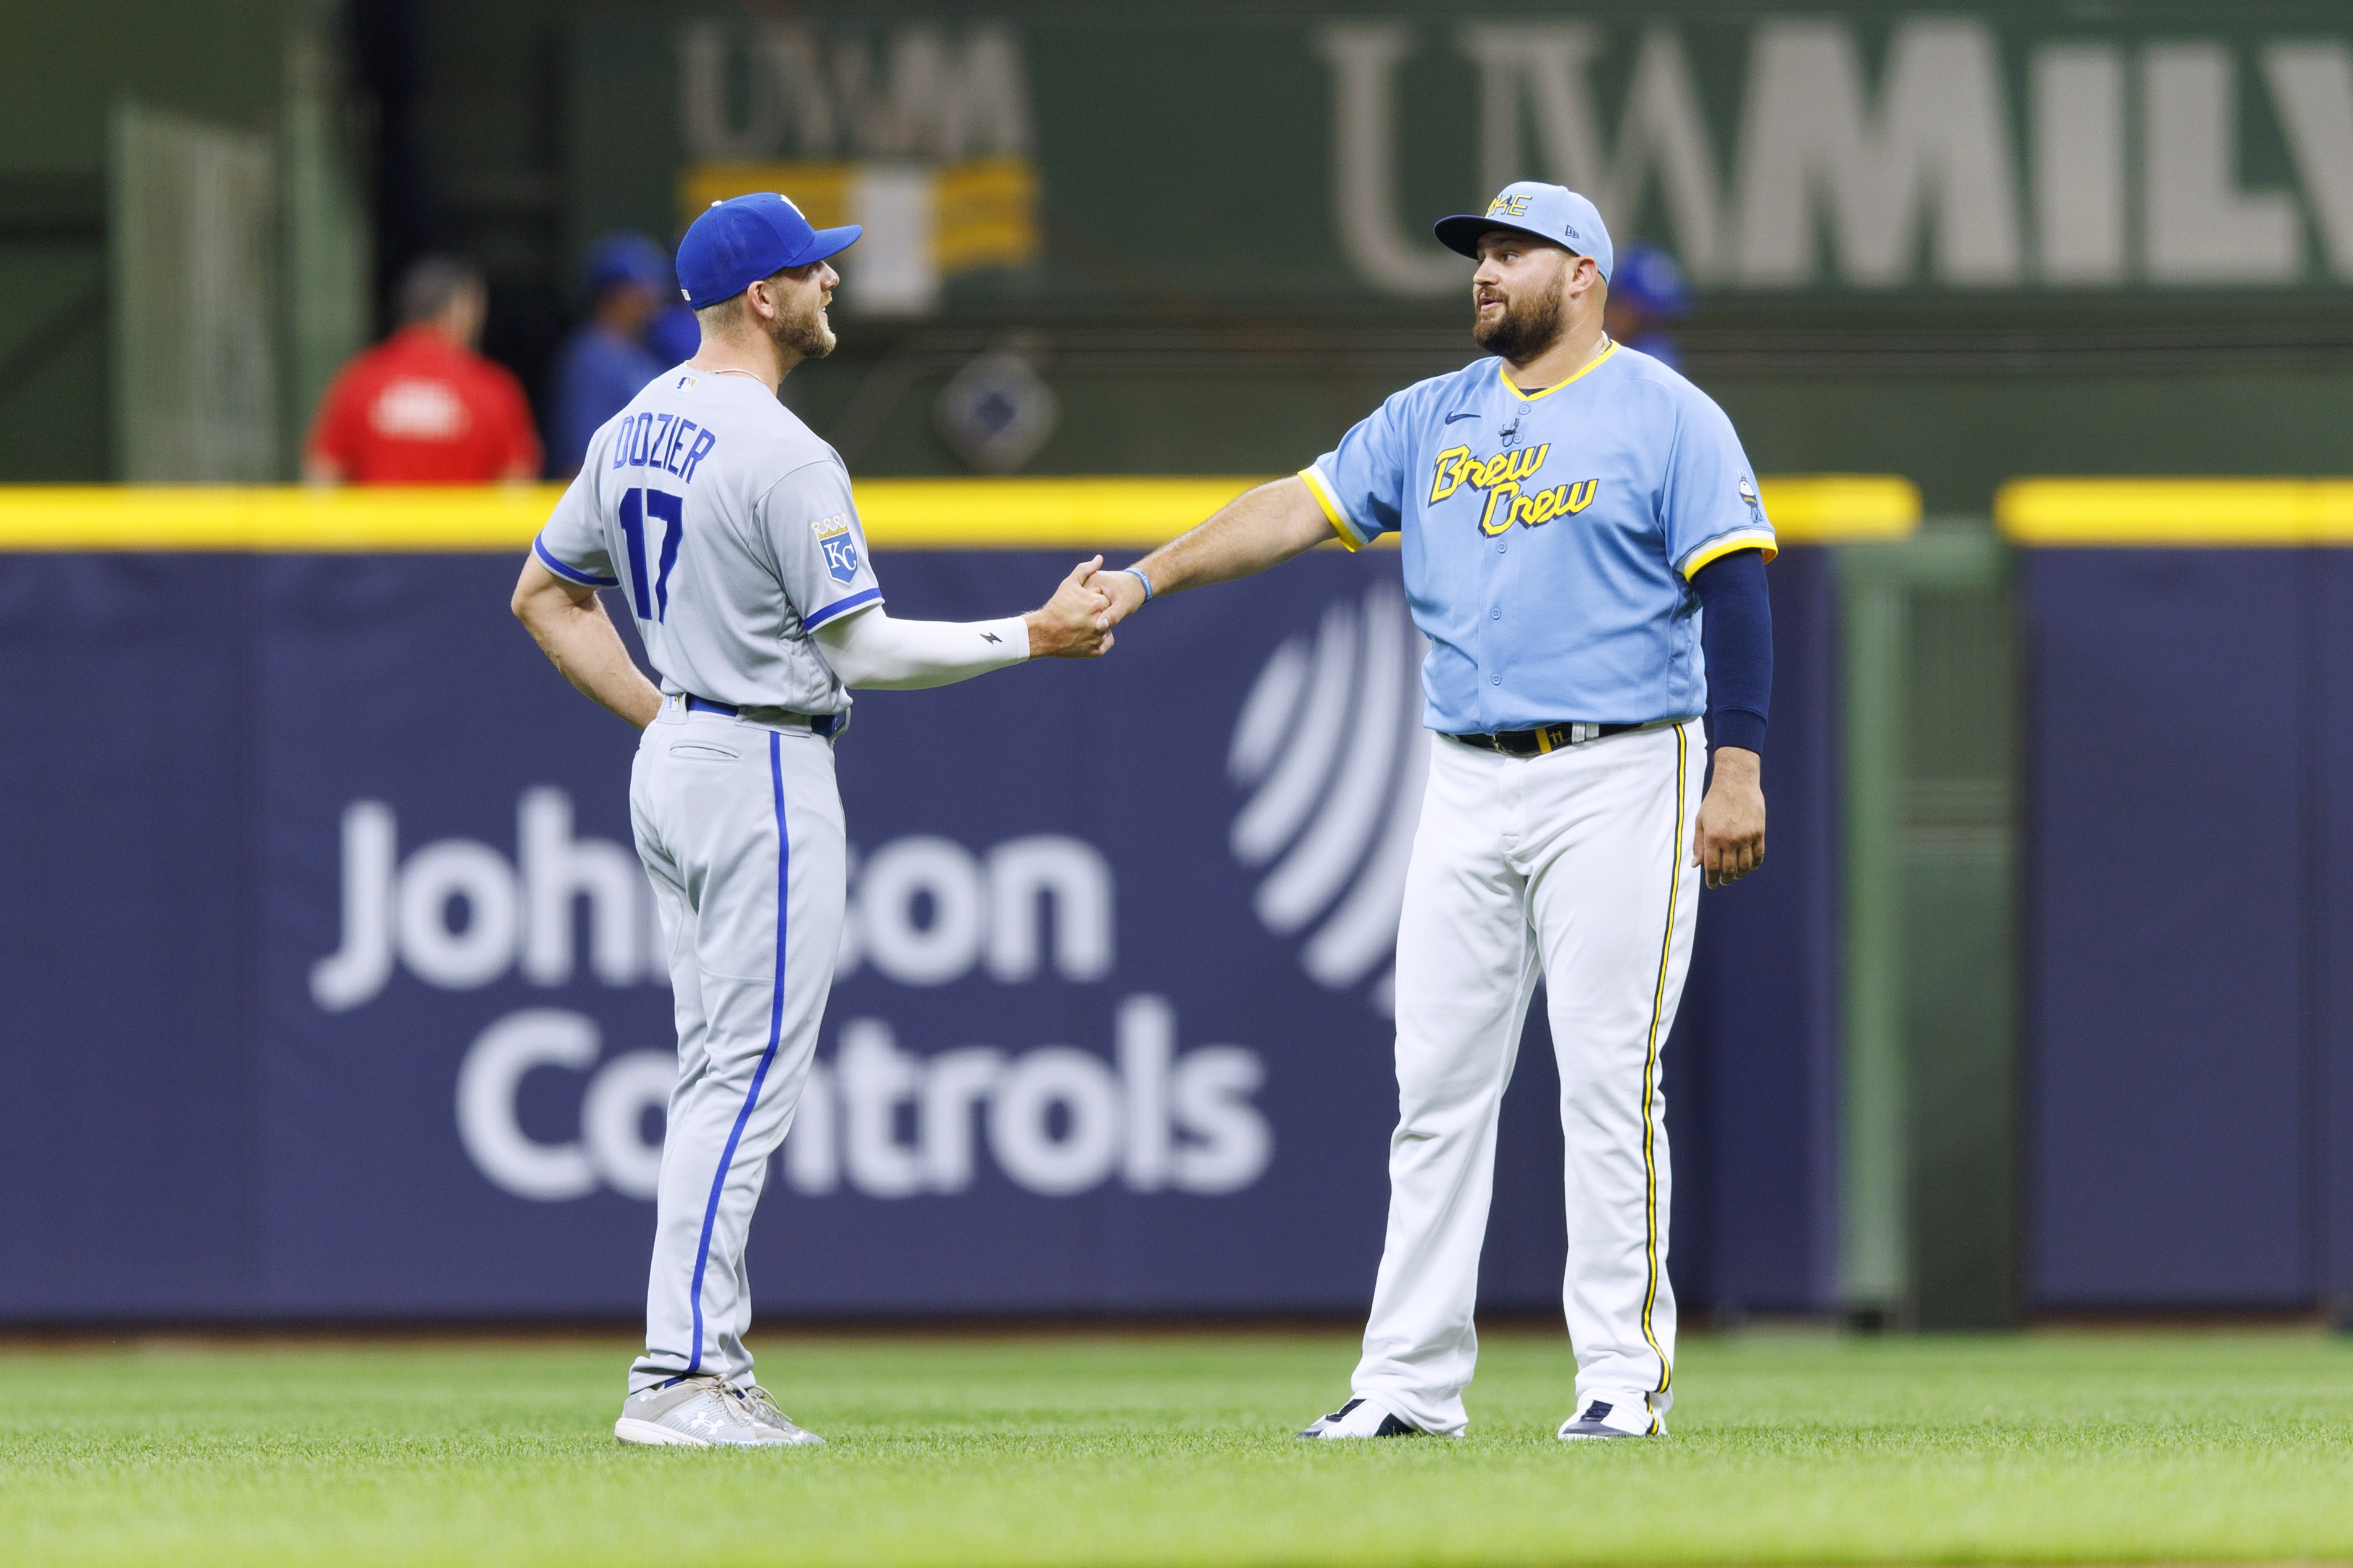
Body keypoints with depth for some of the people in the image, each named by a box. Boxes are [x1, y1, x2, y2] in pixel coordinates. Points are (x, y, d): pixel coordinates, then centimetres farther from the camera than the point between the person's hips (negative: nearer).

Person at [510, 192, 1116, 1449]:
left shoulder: (634, 431, 10)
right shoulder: (783, 455, -18)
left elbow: (544, 596, 17)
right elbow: (862, 649, -17)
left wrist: (653, 712, 15)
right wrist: (1033, 638, -9)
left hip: (673, 762, 9)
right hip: (763, 772, -9)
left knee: (720, 1079, 13)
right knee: (746, 1077, -8)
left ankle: (709, 1369, 13)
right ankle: (679, 1378, -11)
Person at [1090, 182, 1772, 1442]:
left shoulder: (1665, 418, -2)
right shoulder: (1433, 419, 14)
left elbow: (1735, 585, -8)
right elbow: (1299, 507, 7)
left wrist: (1738, 769, -17)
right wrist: (1149, 577, -5)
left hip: (1618, 779, -6)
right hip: (1469, 792, 6)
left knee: (1609, 1080, -7)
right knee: (1438, 1083, 4)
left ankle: (1624, 1373, -3)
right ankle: (1411, 1377, 7)